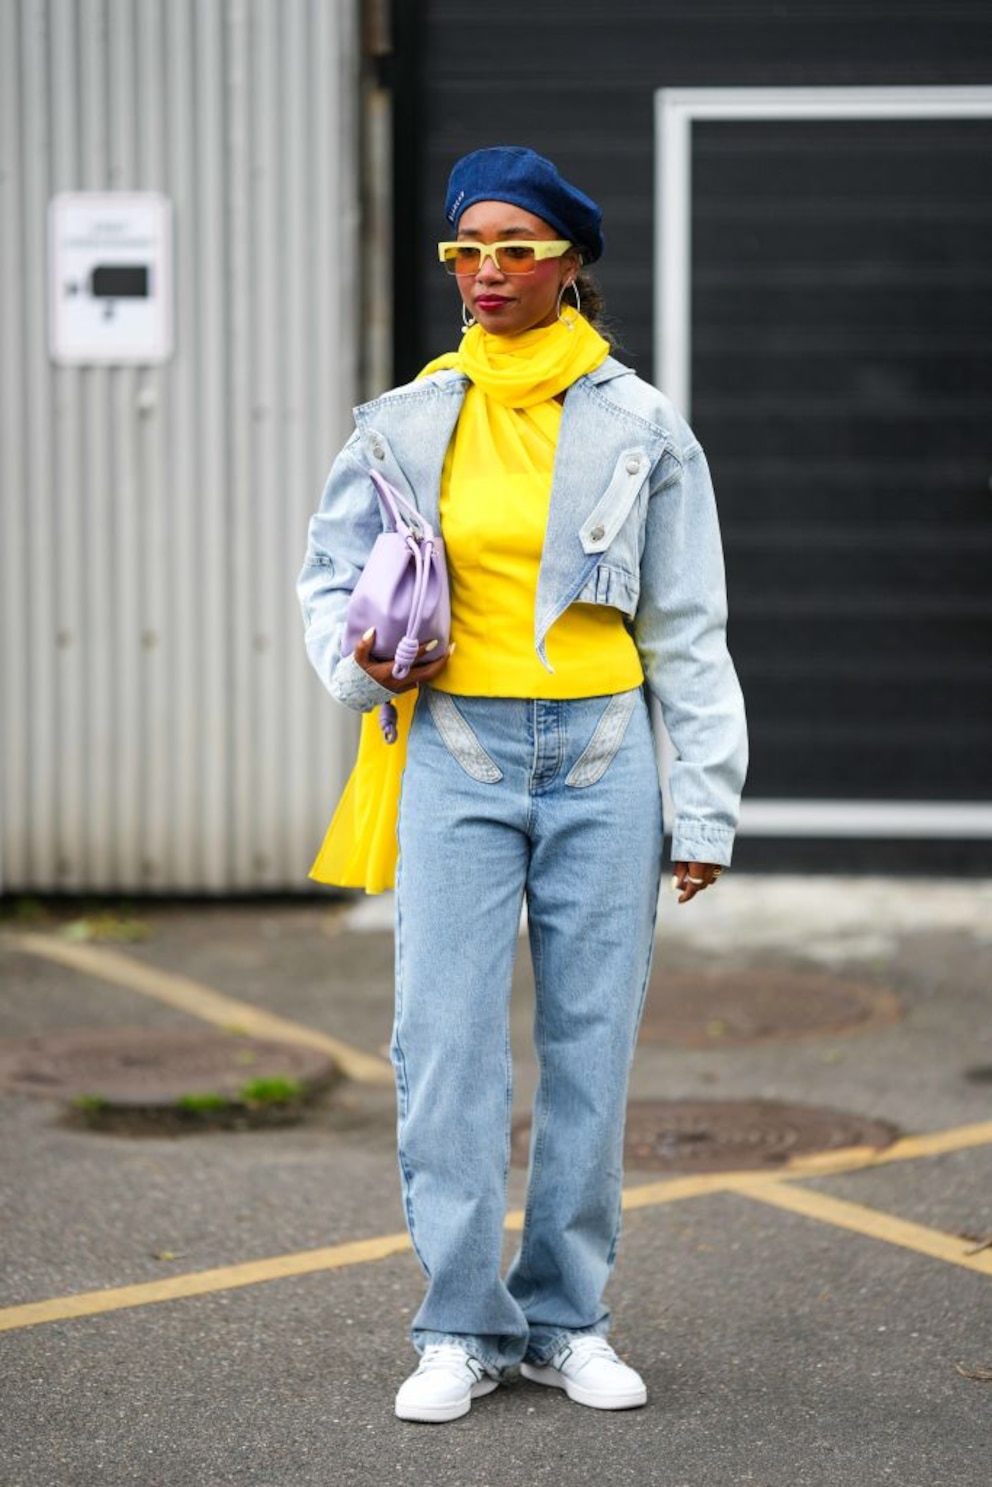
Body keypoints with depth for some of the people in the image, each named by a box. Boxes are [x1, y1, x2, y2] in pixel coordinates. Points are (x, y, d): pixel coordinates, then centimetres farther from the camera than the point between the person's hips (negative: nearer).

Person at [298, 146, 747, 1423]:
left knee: (591, 1042, 2)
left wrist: (705, 806, 2)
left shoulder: (639, 428, 3)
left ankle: (567, 1319, 14)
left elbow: (688, 629, 5)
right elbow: (329, 569, 16)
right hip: (458, 749, 0)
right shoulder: (405, 425, 5)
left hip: (601, 752, 0)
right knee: (445, 1043, -6)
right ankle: (463, 1327, 4)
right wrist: (357, 657, -7)